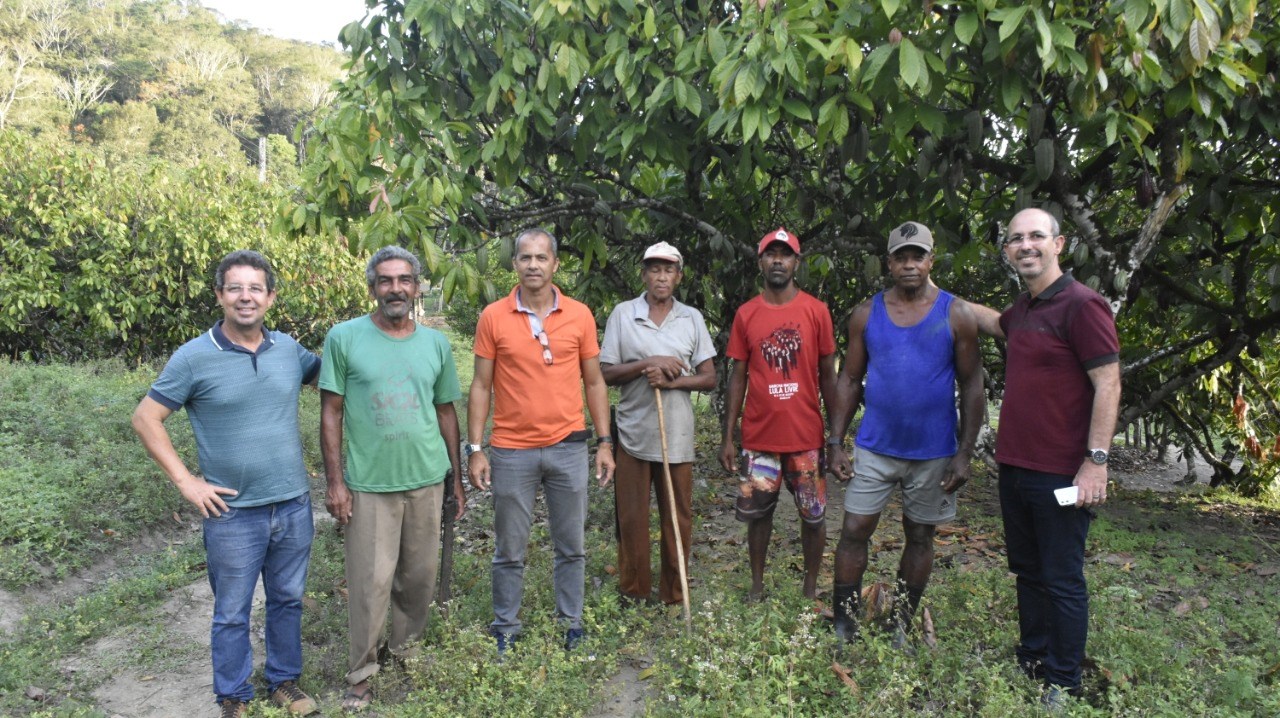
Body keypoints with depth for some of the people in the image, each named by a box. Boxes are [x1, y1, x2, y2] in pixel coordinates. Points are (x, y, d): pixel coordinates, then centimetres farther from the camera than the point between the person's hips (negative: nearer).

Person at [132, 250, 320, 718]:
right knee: (232, 613, 11)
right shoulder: (194, 358, -10)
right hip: (233, 513, -3)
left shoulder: (288, 349, 1)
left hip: (294, 505, 4)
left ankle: (284, 680, 37)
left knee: (287, 600, 18)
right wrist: (185, 481, -8)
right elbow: (146, 419, -4)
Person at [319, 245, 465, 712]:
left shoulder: (435, 343, 4)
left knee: (420, 575, 13)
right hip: (369, 484, -3)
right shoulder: (344, 338, -5)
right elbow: (331, 413, -3)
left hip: (427, 480, 3)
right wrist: (335, 482, -7)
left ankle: (405, 646, 35)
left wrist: (457, 477, 12)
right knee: (371, 581, 1)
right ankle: (361, 674, 18)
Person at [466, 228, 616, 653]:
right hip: (511, 450, -1)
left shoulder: (579, 315, 1)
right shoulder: (493, 317, -2)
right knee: (509, 552, 10)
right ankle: (505, 632, 26)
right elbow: (481, 387, 1)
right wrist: (475, 449, -4)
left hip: (568, 447, 1)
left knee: (572, 548, 12)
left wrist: (605, 443, 3)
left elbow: (594, 382, 7)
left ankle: (572, 626, 29)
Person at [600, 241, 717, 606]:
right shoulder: (622, 314, 1)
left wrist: (672, 381, -14)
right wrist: (647, 364, -15)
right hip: (632, 434, -1)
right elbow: (605, 374, -2)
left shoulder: (692, 318, 6)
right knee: (631, 518, 8)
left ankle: (674, 595, 22)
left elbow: (709, 378, 4)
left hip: (677, 436, 1)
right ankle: (633, 591, 25)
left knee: (679, 519, 7)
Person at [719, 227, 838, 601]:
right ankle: (757, 583, 27)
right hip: (759, 435, 1)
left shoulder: (816, 311, -1)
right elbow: (738, 377, 4)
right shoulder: (746, 314, 2)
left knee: (813, 515, 8)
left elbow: (828, 376, 2)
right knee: (758, 511, 11)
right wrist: (727, 437, 1)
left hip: (806, 435, -1)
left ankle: (811, 586, 25)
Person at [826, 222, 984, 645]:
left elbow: (971, 386, -2)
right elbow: (849, 380, 4)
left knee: (920, 536, 11)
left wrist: (965, 453, -8)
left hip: (934, 451, 0)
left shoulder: (956, 315, -3)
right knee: (854, 531, -1)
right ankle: (843, 628, 12)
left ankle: (901, 629, 26)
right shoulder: (867, 314, 1)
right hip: (875, 447, 1)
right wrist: (835, 442, -3)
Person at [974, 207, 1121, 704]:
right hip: (1015, 467, 8)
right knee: (1027, 571, 19)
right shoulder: (1022, 309, 11)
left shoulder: (1081, 305, -14)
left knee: (1062, 582, 4)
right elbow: (993, 322, 36)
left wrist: (1096, 461, -20)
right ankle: (1031, 660, 34)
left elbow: (1108, 384, -17)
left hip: (1060, 475, -8)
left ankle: (1063, 684, 19)